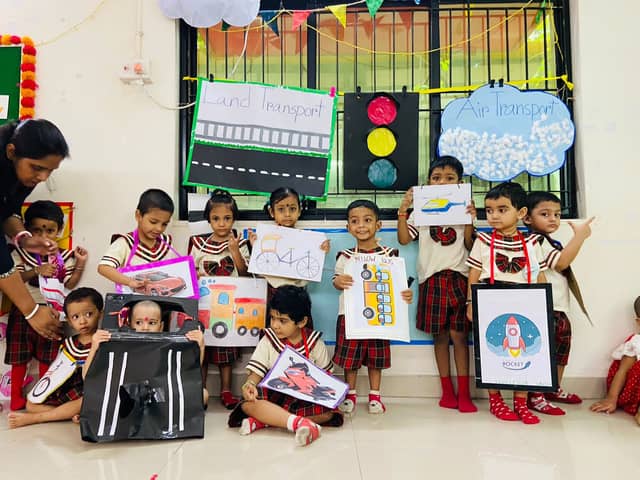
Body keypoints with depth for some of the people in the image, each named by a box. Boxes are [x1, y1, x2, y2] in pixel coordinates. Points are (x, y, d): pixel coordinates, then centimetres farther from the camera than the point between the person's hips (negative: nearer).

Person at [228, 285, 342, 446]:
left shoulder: (314, 342, -2)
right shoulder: (268, 340, -1)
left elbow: (325, 374, 7)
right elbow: (257, 371, -5)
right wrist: (250, 384, -27)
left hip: (306, 396, 1)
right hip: (274, 394, 0)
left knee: (328, 410, -30)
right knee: (247, 404, -31)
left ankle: (261, 420, -29)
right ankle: (299, 422, -45)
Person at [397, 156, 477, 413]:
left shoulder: (464, 209, 8)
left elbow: (469, 246, 3)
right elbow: (404, 239, -1)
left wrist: (470, 221, -10)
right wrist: (402, 211, -9)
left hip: (458, 277, 0)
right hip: (431, 279, 1)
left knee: (459, 334, -1)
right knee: (439, 335, 6)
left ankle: (463, 393, 7)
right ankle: (447, 391, 16)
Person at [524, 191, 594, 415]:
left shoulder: (551, 242, 17)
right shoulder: (536, 242, -16)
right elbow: (561, 262, -26)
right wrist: (580, 235, -21)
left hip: (559, 308, 11)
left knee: (561, 347, 19)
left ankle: (555, 389, 34)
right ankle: (535, 396, 3)